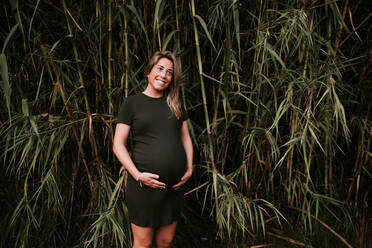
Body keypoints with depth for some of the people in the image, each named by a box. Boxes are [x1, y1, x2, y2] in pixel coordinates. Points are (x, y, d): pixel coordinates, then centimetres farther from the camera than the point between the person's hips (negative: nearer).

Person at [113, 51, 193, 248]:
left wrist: (189, 169, 5)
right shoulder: (132, 103, -2)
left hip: (174, 185, 5)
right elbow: (118, 145, -5)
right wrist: (138, 175, -15)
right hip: (145, 185, -4)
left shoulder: (175, 104, 13)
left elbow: (186, 138, 18)